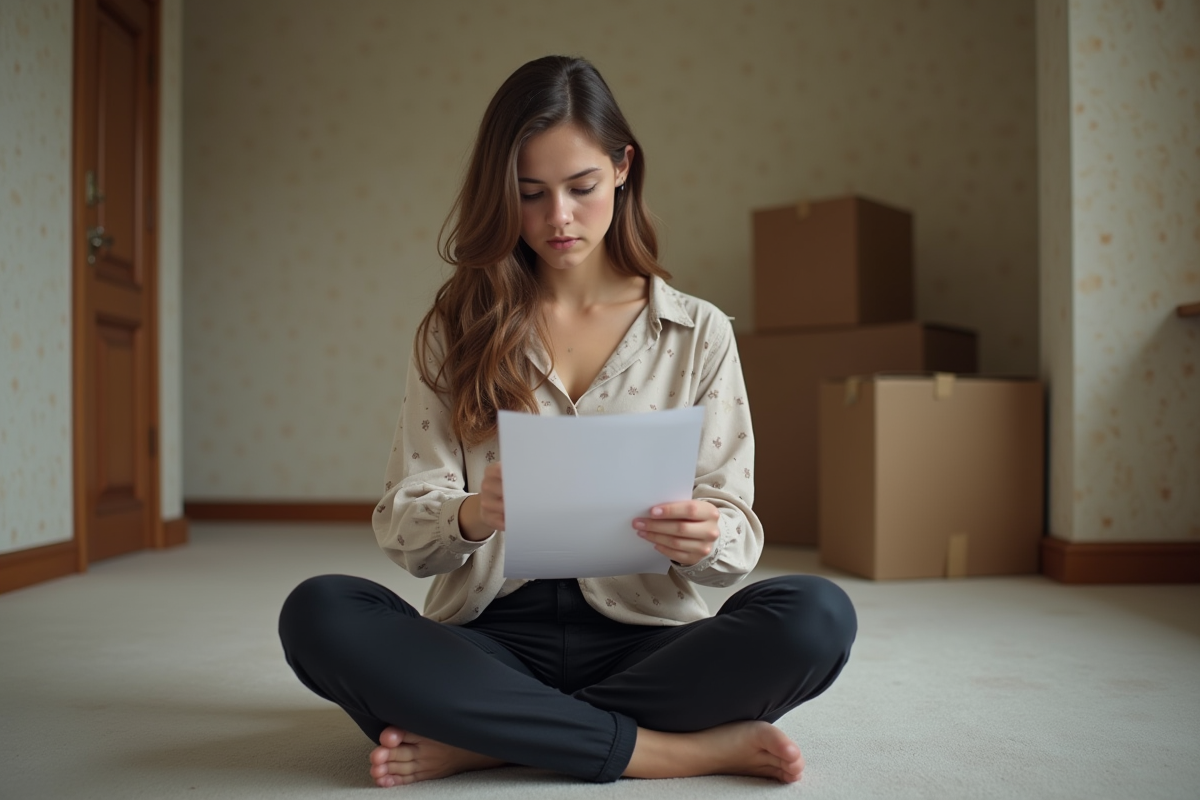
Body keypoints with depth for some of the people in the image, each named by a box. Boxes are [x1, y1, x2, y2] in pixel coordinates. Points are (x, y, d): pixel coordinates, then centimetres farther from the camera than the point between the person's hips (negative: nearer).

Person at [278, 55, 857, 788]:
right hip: (491, 640, 0)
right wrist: (470, 517, -23)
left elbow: (737, 535, 3)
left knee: (817, 615, -27)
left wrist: (706, 539, -21)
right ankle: (659, 749, -22)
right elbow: (402, 527, 0)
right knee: (319, 612, -27)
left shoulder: (698, 333, 6)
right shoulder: (459, 329, 6)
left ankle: (482, 739, -19)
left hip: (640, 638, 1)